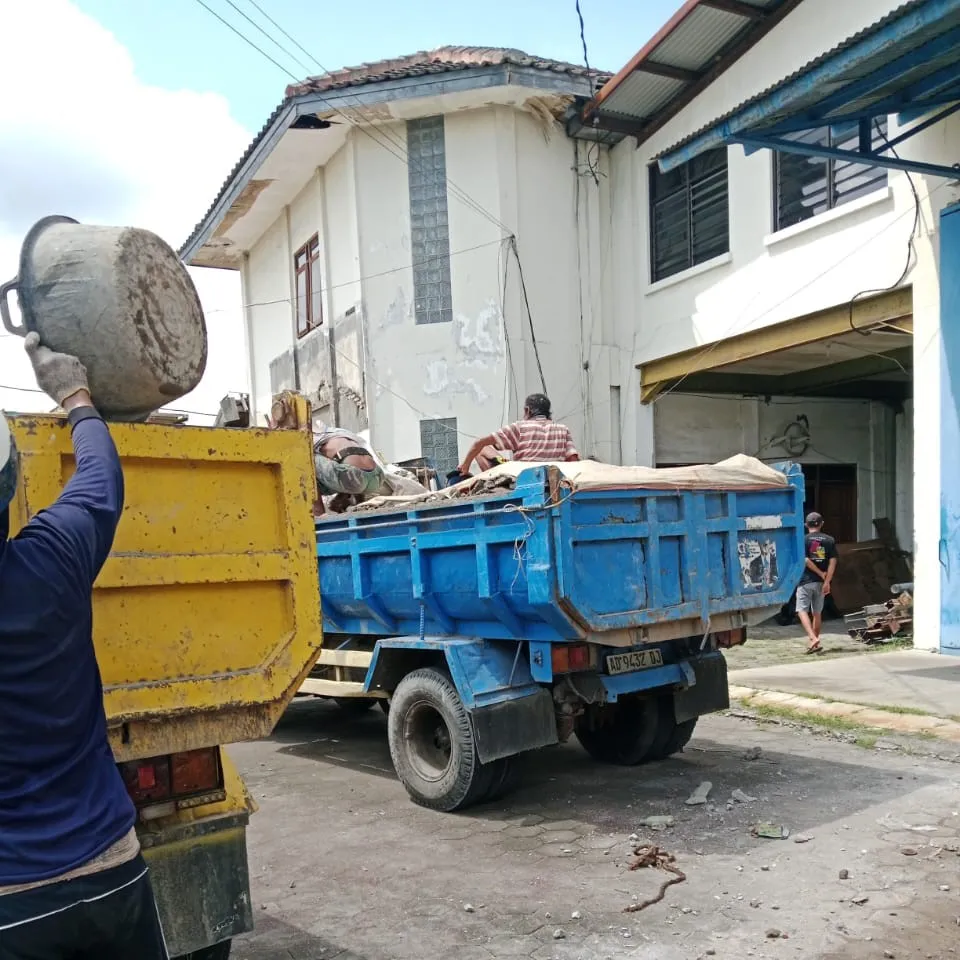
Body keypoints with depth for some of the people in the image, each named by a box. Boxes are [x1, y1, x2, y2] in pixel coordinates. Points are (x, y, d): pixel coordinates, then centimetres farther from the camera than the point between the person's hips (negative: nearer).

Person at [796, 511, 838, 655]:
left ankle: (813, 639, -20)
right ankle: (815, 642, 21)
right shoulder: (829, 540, 4)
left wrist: (821, 573, -7)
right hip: (820, 583, 4)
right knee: (817, 613, 14)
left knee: (802, 611, -3)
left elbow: (805, 560, -15)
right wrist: (827, 581, -7)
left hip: (806, 581, -4)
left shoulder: (803, 540, -5)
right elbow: (833, 562, -4)